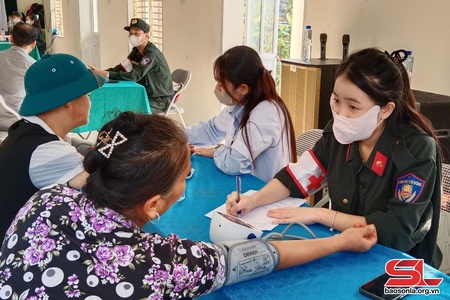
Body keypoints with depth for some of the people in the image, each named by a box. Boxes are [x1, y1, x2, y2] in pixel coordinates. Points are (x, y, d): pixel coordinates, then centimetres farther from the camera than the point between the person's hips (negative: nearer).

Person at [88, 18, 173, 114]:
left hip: (160, 100, -8)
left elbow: (135, 76, -32)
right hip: (145, 95, 8)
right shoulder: (137, 50, 7)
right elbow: (122, 67, -2)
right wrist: (100, 72, -19)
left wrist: (106, 74, -34)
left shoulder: (151, 54, -22)